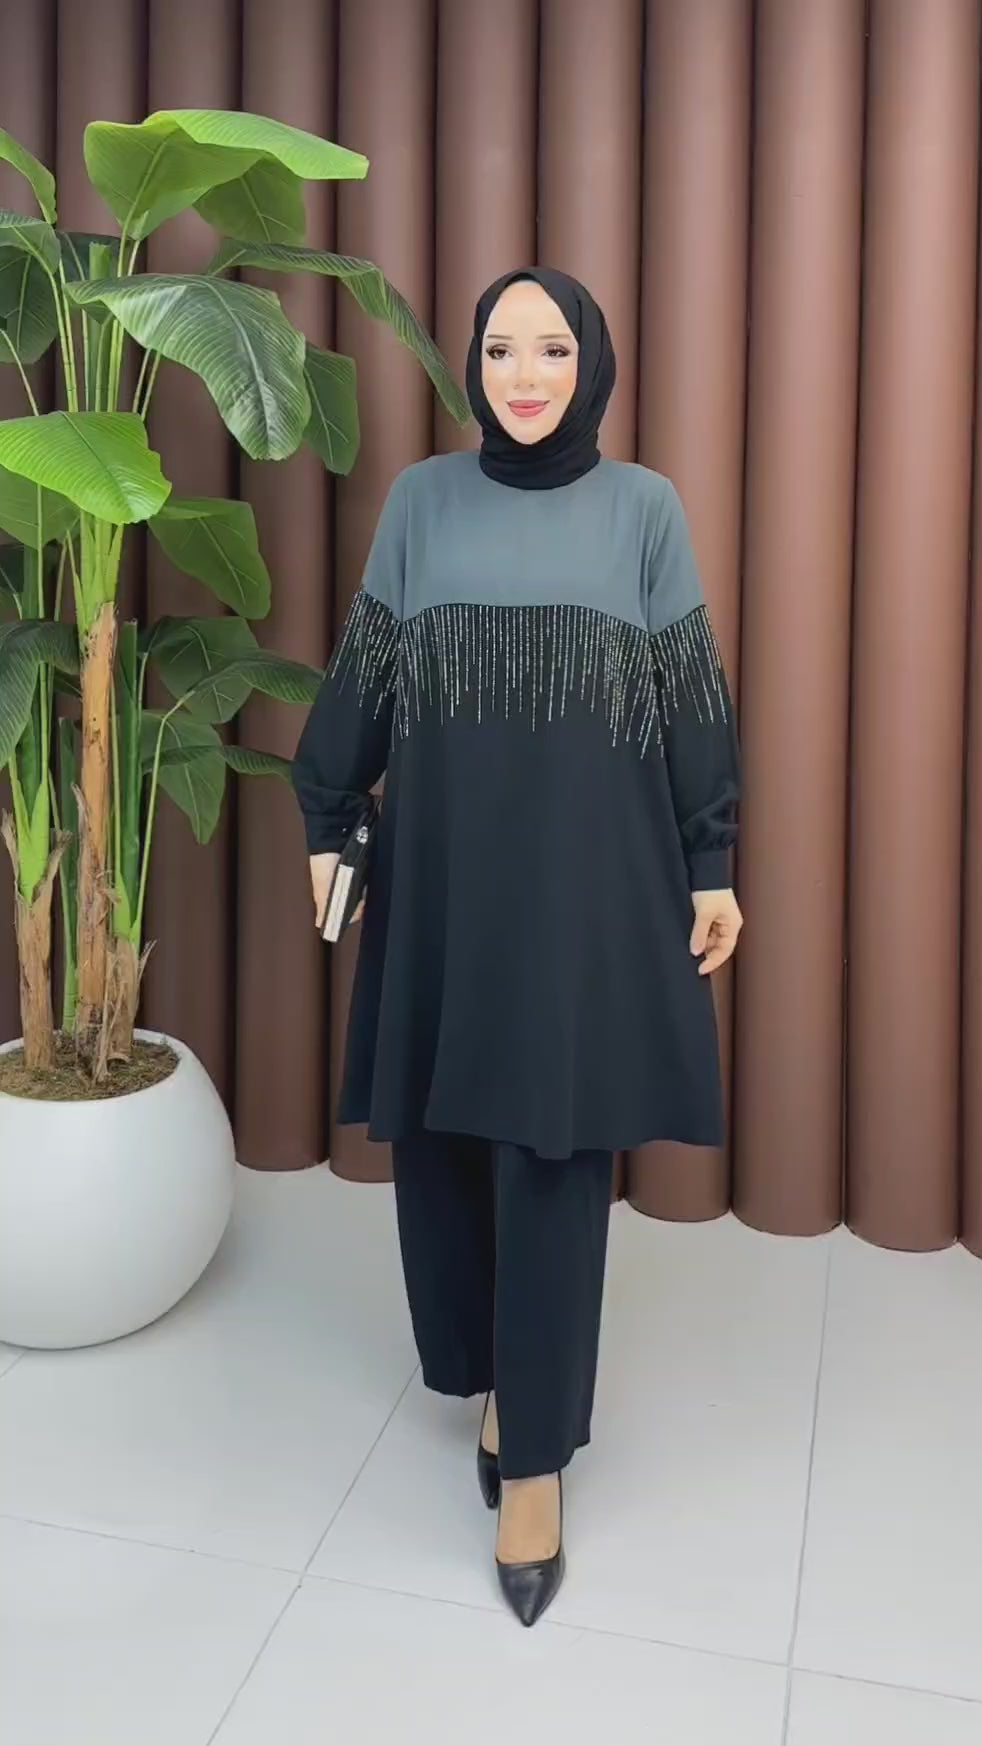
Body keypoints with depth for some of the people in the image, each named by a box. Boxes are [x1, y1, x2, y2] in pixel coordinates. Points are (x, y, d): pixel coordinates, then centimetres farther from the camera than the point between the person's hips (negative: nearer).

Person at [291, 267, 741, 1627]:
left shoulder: (644, 507, 4)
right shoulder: (422, 499, 7)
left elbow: (694, 696, 4)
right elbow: (363, 673, 9)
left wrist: (713, 867, 0)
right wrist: (327, 825, 5)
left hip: (589, 869, -2)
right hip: (443, 861, 2)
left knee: (556, 1150, -1)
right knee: (442, 1129, 7)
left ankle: (534, 1457, 12)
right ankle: (495, 1371, 32)